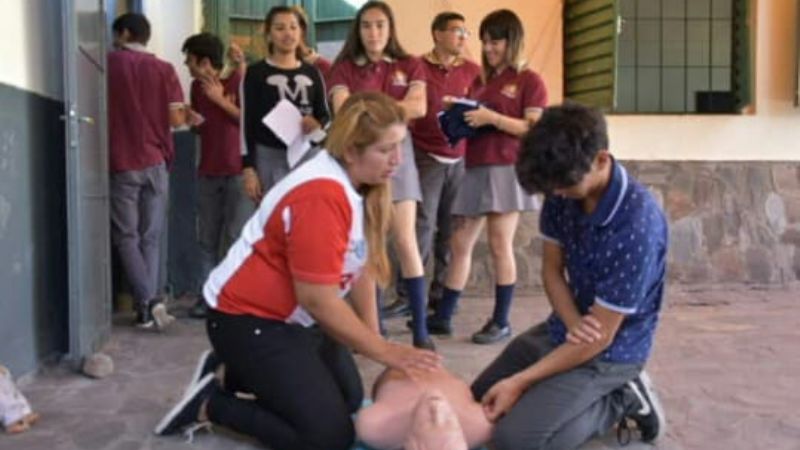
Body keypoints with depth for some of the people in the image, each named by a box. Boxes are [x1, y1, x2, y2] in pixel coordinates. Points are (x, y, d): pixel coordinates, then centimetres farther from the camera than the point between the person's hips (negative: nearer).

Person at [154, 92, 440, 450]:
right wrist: (383, 351, -19)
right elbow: (318, 299, -28)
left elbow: (361, 267, 3)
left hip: (294, 317, 10)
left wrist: (375, 340, -3)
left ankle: (241, 374, 22)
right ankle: (209, 403, 2)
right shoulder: (322, 196, -29)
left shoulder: (362, 184, 1)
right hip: (248, 318, -10)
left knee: (351, 401, 15)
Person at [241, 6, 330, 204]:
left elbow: (325, 115, 14)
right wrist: (248, 169, -9)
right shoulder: (256, 73, 2)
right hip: (269, 158, -3)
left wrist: (318, 125, -11)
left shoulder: (312, 73, 12)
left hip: (307, 157, 3)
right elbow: (248, 123, -1)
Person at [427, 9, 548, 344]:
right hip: (474, 169, 6)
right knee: (459, 243, 6)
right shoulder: (479, 81, 20)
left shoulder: (529, 81, 1)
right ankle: (442, 316, 11)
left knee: (500, 245, -4)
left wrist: (493, 118, -17)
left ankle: (501, 321, 5)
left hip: (507, 169, -6)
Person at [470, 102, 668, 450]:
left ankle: (620, 400, -1)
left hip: (610, 352, -8)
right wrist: (573, 323, -19)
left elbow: (600, 338, -26)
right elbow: (552, 269, 2)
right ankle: (597, 395, 15)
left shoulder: (638, 226, -32)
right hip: (564, 329, 8)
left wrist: (520, 382, -23)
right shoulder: (562, 193, -11)